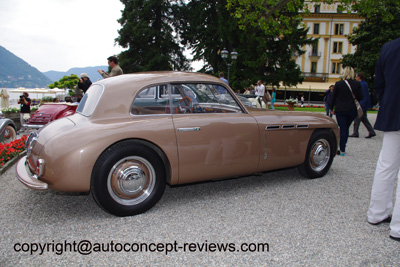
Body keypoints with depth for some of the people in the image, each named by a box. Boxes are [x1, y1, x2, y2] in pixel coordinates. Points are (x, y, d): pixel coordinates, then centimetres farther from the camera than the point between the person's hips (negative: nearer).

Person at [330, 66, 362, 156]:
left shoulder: (338, 84, -7)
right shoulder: (357, 84, -3)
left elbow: (333, 97, -2)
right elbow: (360, 97, 0)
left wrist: (332, 108, 9)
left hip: (340, 110, -2)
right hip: (352, 110, 2)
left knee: (342, 129, 3)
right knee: (346, 128, 17)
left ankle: (342, 150, 2)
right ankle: (343, 147, 20)